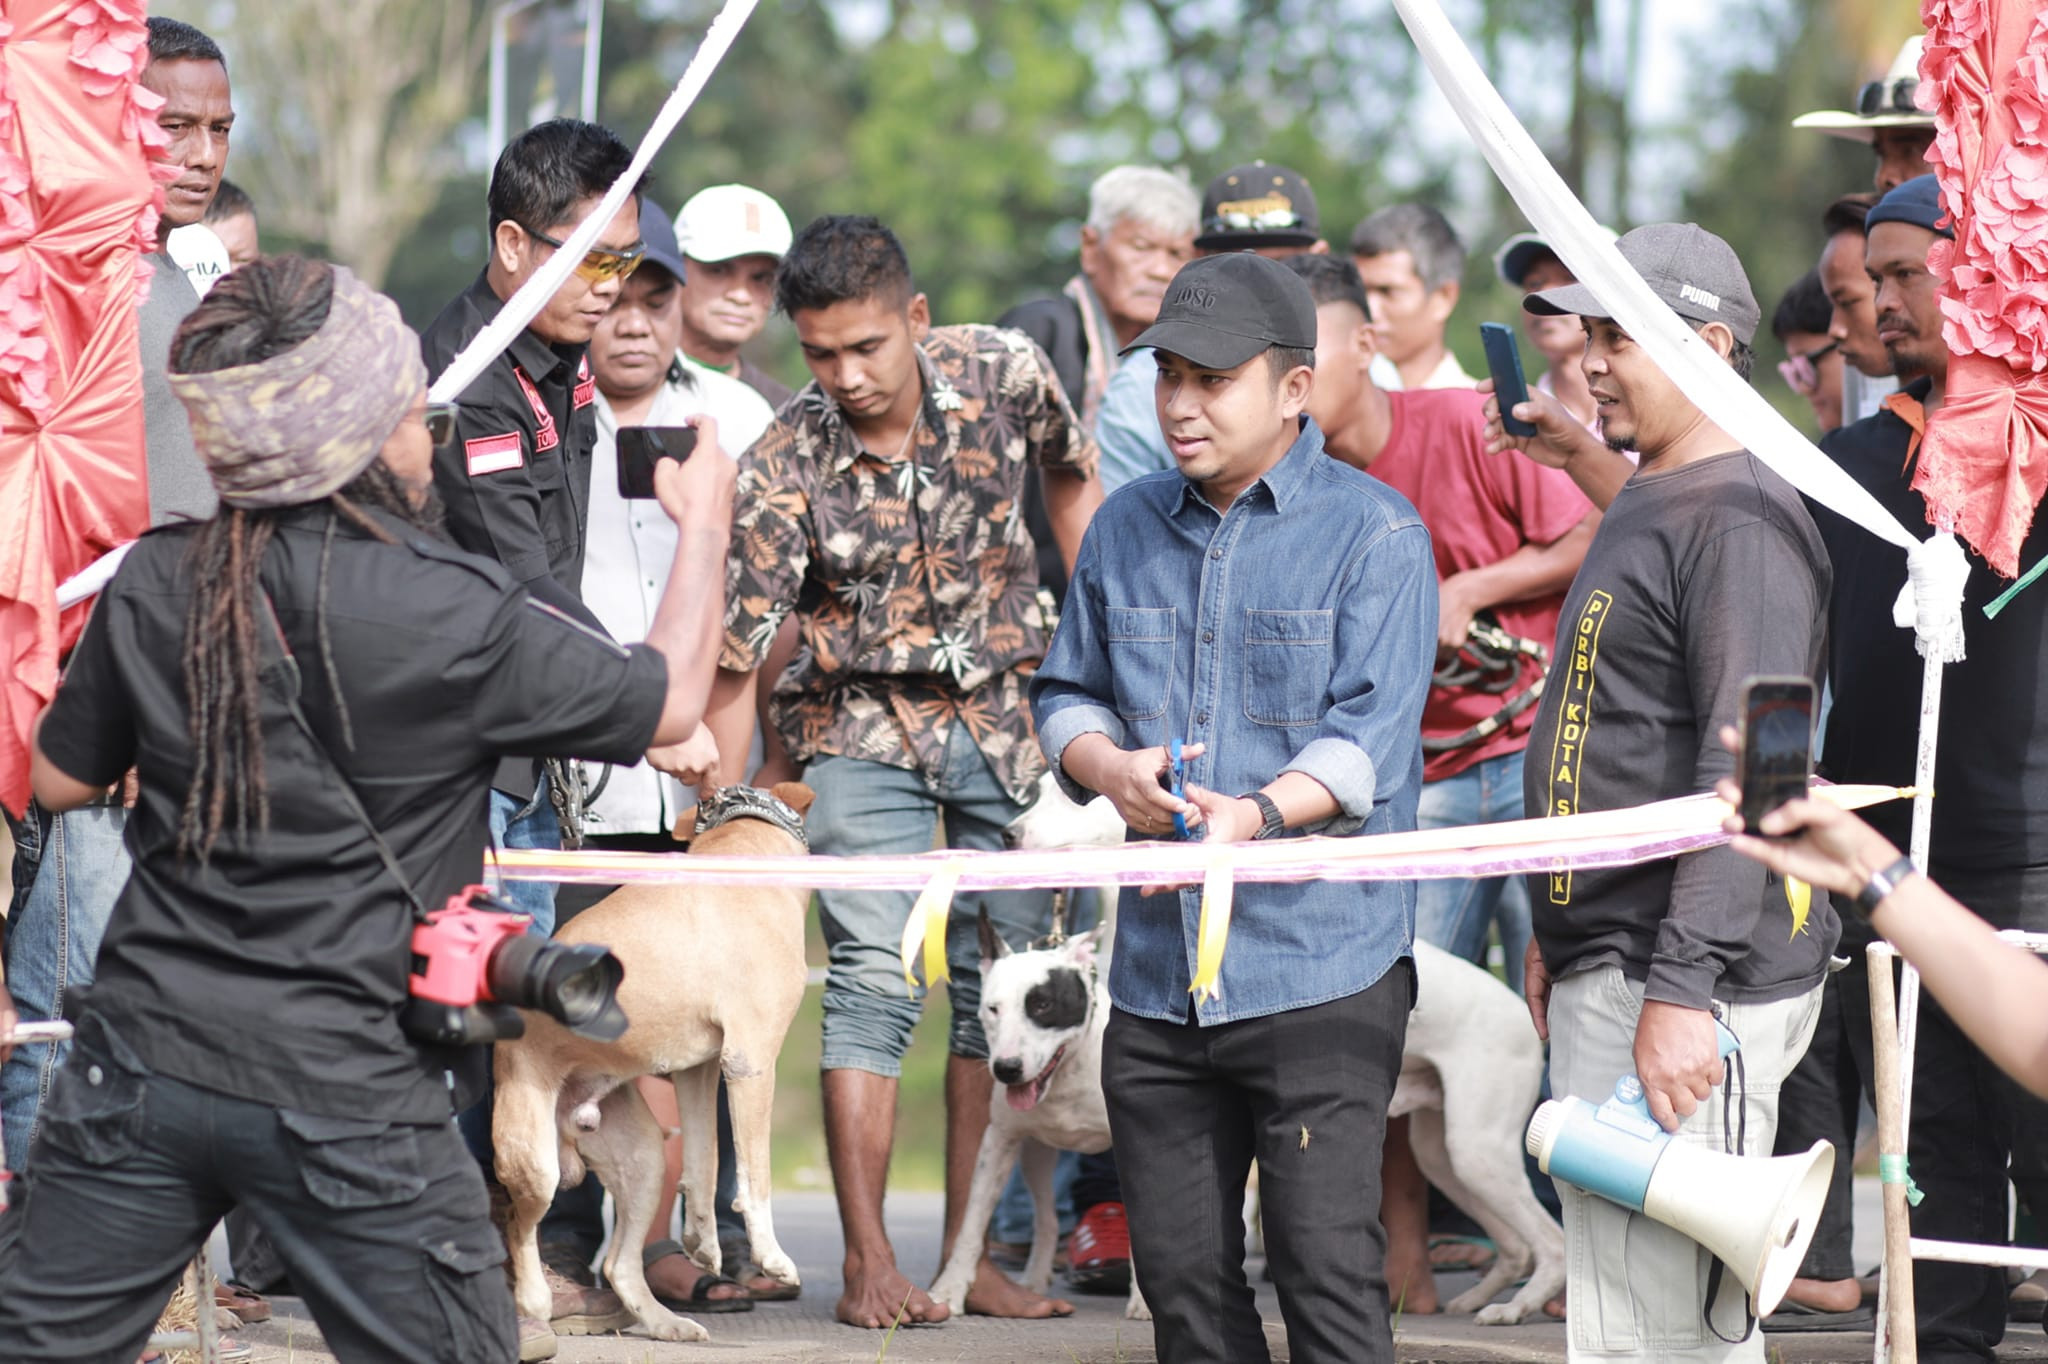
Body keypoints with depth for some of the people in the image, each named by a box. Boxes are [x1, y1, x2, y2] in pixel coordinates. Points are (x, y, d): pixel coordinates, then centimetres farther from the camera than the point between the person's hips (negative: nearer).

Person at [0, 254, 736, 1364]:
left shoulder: (153, 583, -3)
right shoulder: (450, 615, -14)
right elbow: (670, 707, 0)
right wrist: (703, 525, 16)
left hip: (145, 1054, 4)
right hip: (348, 1091, -4)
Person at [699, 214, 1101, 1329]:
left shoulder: (1006, 375, -12)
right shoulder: (782, 472, -20)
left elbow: (1072, 482, 9)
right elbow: (733, 666, -18)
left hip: (1008, 714, 3)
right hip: (866, 727, -3)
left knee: (1003, 985, 4)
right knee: (876, 982, -13)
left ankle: (970, 1254, 12)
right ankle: (869, 1266, -9)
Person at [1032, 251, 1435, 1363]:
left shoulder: (1373, 532, -4)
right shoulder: (1125, 529, 13)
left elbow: (1368, 738, -13)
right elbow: (1067, 692, 18)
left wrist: (1257, 812, -31)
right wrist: (1111, 768, -6)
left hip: (1318, 970, -6)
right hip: (1156, 975, 6)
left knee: (1328, 1274, -8)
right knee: (1180, 1274, 9)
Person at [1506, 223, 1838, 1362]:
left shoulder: (1740, 520, -14)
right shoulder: (1643, 505, 19)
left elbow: (1745, 775, -22)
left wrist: (1683, 989, -26)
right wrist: (1561, 934, 27)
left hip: (1697, 987, -11)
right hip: (1603, 978, 11)